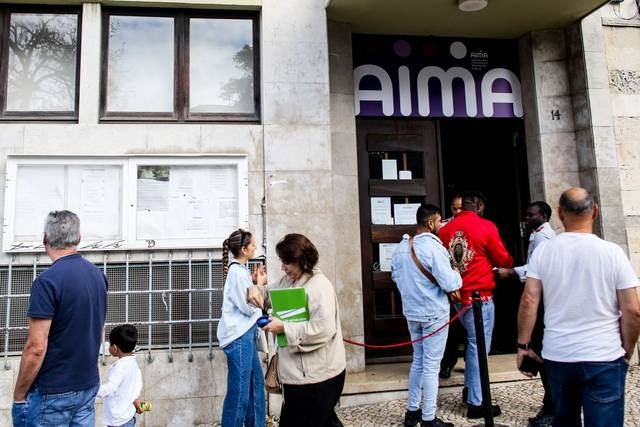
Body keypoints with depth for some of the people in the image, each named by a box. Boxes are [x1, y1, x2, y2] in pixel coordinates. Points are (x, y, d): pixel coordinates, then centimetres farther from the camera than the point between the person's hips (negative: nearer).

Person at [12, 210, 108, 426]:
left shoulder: (47, 281, -18)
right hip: (89, 385, 6)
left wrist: (19, 396, -8)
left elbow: (36, 348, -19)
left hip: (52, 393, -6)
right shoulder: (98, 275, 3)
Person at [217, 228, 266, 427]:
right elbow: (249, 308, -17)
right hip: (239, 335, -10)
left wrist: (253, 281, 8)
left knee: (256, 381, 18)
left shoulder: (239, 269, 11)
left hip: (245, 333, 10)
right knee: (239, 390, -1)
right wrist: (260, 284, -6)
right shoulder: (237, 272, -18)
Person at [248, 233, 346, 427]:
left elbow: (323, 328, -29)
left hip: (317, 375, -9)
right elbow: (269, 292, 22)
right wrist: (256, 290, -2)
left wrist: (284, 328, -23)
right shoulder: (288, 280, 8)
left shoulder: (320, 286, -19)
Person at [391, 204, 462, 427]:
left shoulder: (400, 247, 3)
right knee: (431, 365, 3)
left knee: (418, 360, 19)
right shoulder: (433, 247, -20)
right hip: (434, 314, -7)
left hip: (411, 312, 7)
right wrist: (457, 275, -1)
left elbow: (396, 277, 15)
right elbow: (449, 284, -21)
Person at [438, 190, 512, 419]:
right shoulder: (486, 227, -10)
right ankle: (476, 403, 9)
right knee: (479, 345, 2)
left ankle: (469, 388, 29)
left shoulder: (445, 230, 3)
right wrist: (508, 263, 21)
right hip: (479, 295, -6)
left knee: (473, 341, 22)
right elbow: (503, 259, -1)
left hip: (457, 294, 6)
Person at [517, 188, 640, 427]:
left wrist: (523, 345, 4)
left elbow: (528, 302, -6)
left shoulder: (543, 250, -5)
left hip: (557, 356, 2)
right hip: (604, 358, -2)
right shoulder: (612, 252, -8)